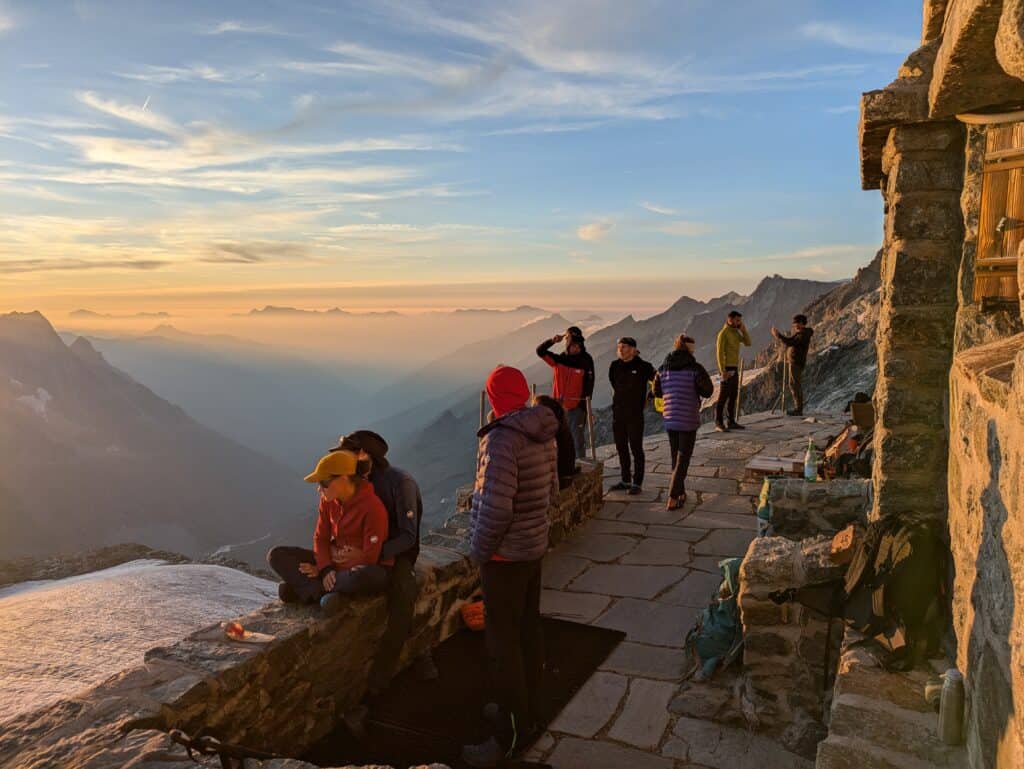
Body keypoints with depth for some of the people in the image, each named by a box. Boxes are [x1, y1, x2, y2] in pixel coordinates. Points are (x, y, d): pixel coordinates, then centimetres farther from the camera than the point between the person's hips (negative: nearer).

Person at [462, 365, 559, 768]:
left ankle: (509, 736, 14)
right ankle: (526, 712, 35)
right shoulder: (544, 435, 2)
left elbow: (495, 508, -27)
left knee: (503, 643, 2)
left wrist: (479, 550, -13)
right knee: (529, 630, 19)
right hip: (535, 546, 9)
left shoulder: (501, 439, -24)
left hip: (505, 554, -8)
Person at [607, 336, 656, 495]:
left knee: (636, 449, -1)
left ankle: (637, 483, 6)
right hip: (618, 413, 6)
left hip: (635, 414, -6)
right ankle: (626, 481, 23)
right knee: (621, 448, 12)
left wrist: (648, 397, 1)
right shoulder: (615, 366, 6)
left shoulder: (643, 366, -9)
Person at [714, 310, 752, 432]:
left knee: (733, 395, 10)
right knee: (723, 396, -8)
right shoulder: (723, 333, -12)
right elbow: (720, 352, -17)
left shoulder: (736, 332, 13)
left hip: (735, 368, 9)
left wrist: (744, 329, -3)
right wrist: (722, 370, -21)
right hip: (727, 368, -9)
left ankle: (731, 422, 16)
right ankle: (719, 423, -4)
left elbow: (748, 343, 9)